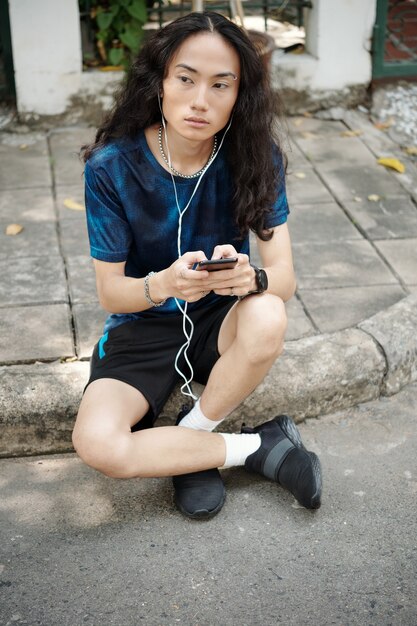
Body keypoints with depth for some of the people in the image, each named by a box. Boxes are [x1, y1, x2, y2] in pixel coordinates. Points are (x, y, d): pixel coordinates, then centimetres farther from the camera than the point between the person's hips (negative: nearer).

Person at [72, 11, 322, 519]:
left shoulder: (255, 157, -12)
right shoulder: (111, 166, -17)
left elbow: (284, 275, -16)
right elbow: (109, 291, -13)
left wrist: (251, 278, -42)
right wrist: (163, 284, -37)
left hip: (221, 320, 1)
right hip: (143, 325, -1)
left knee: (268, 318, -35)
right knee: (97, 444, -28)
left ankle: (190, 442, -9)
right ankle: (258, 449, -8)